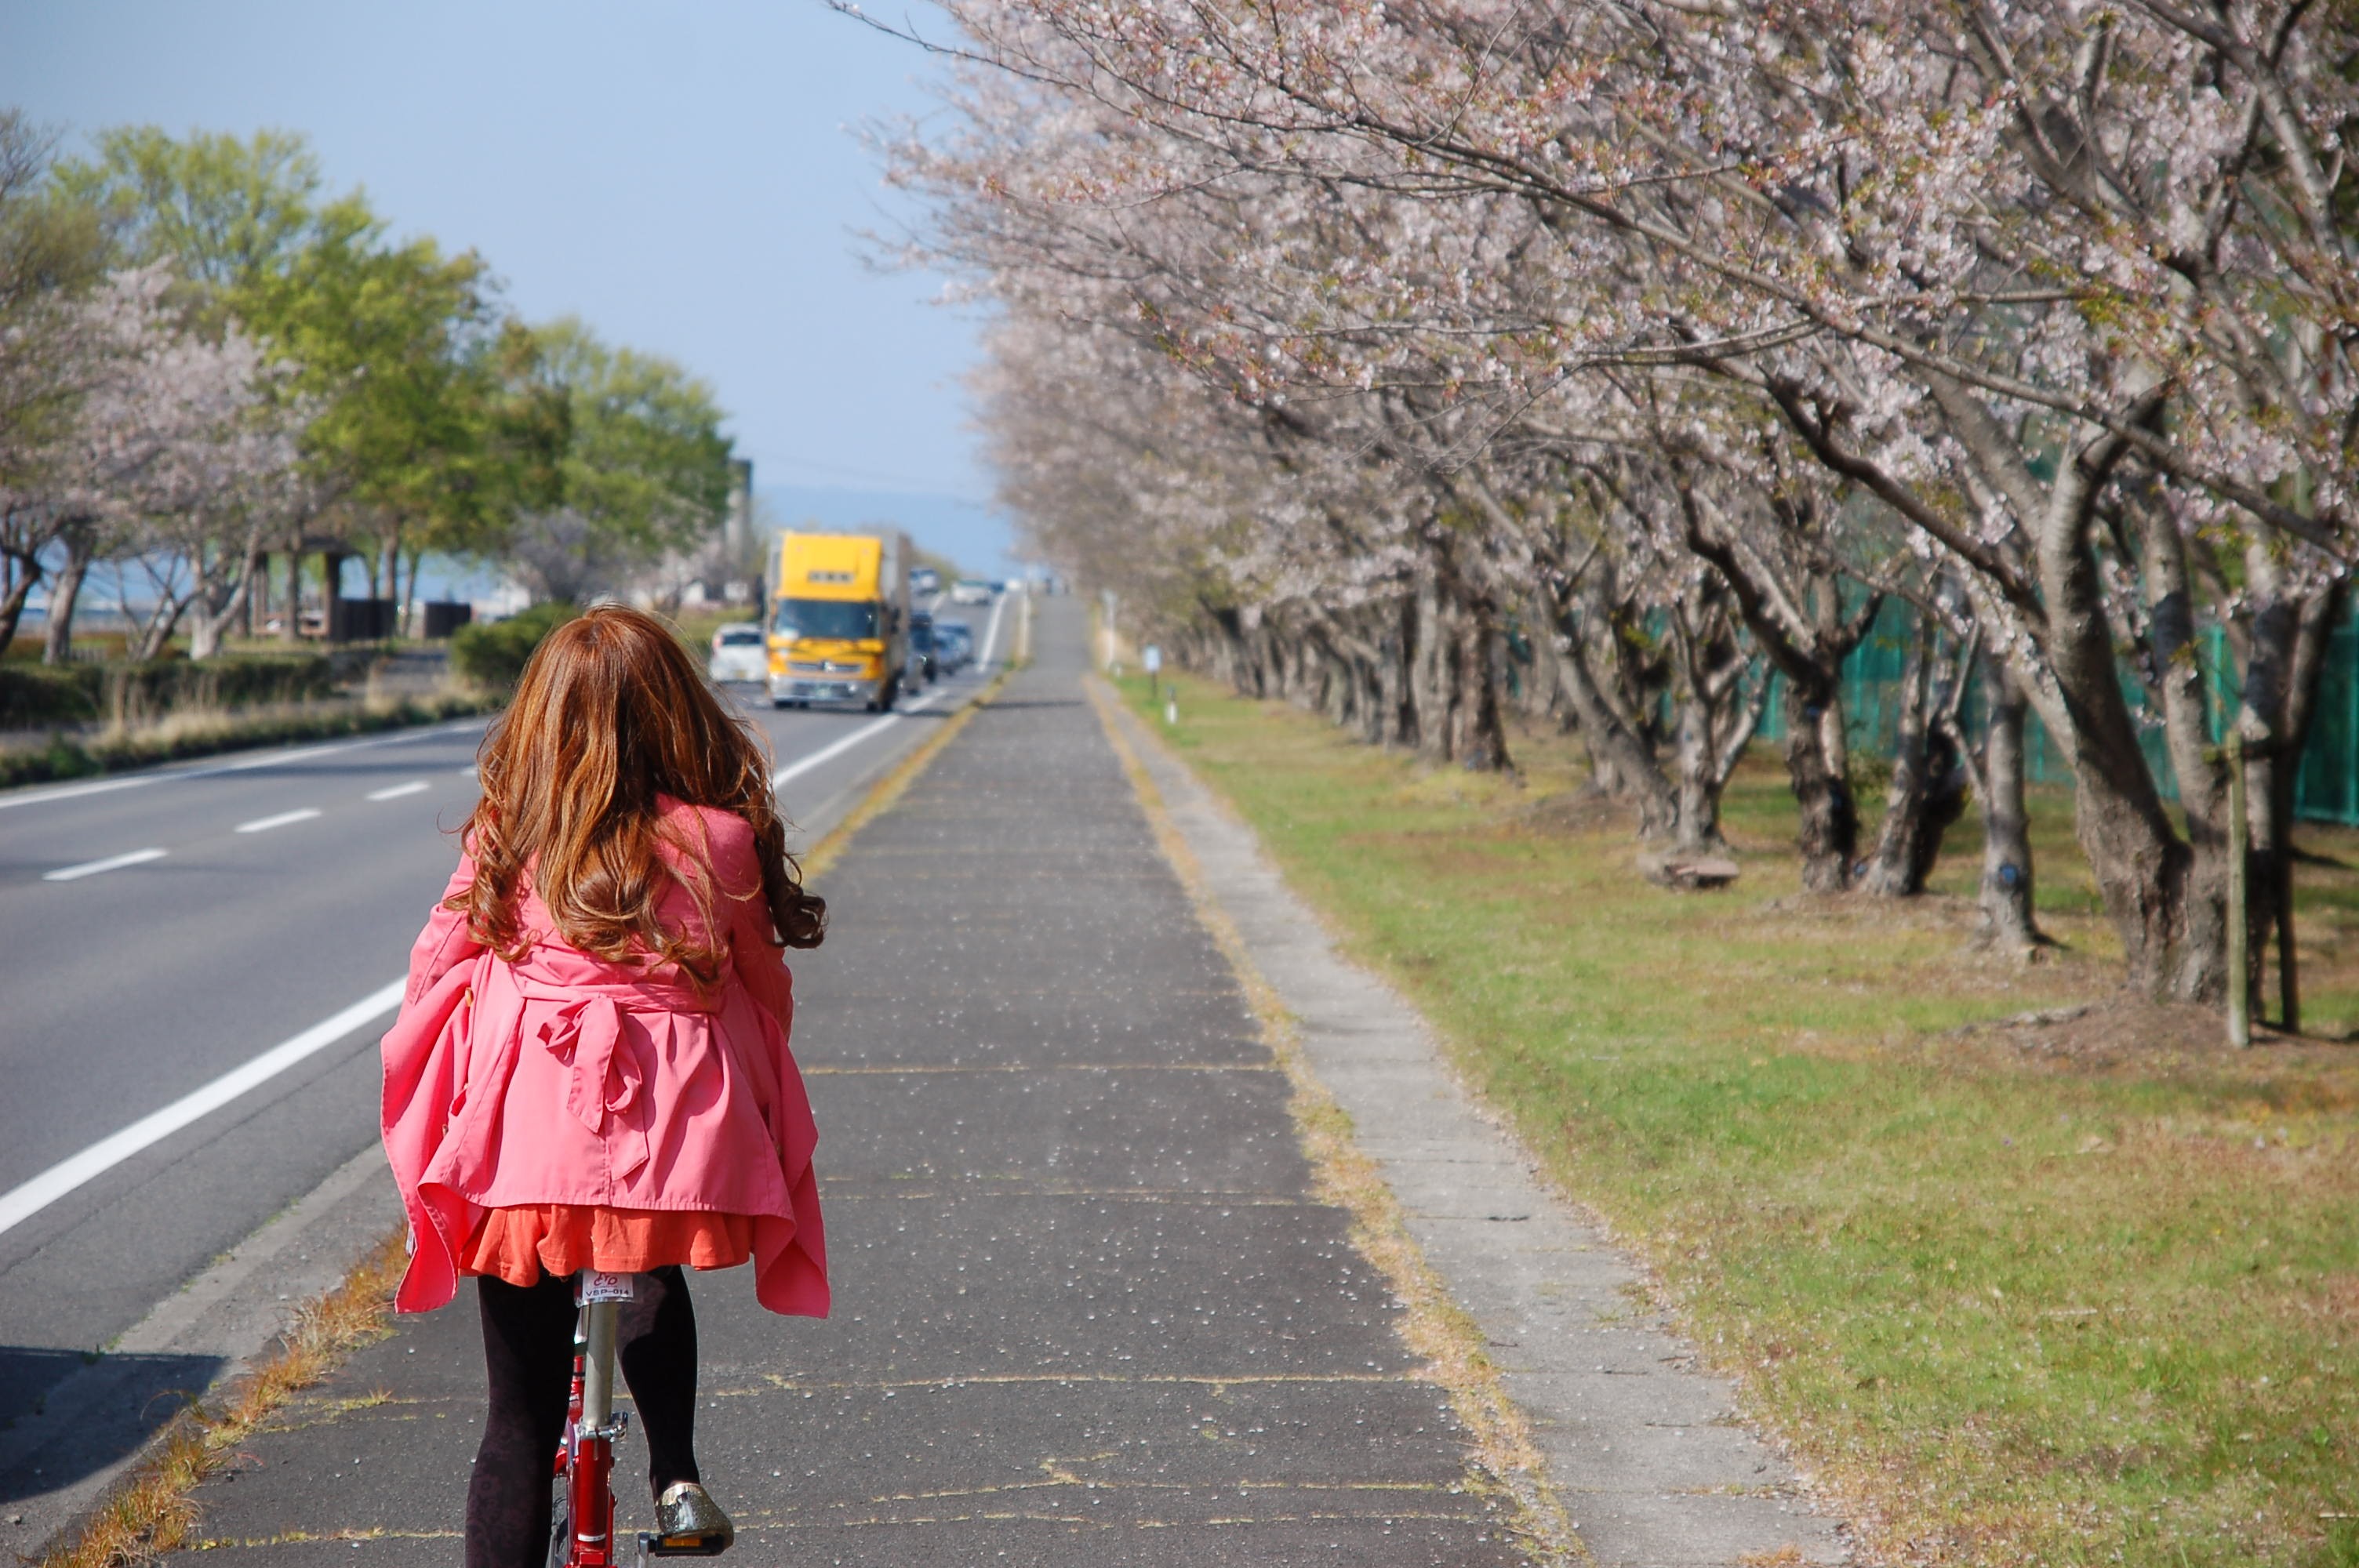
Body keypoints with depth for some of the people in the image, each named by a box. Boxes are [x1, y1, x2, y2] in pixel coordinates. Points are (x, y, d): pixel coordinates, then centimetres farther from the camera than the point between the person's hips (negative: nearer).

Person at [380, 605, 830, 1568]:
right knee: (654, 1281, 34)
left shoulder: (506, 840, 0)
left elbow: (435, 967, 9)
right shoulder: (720, 842, -1)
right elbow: (768, 992, 9)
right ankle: (675, 1477, 21)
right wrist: (744, 1081, 29)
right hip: (674, 1143, 0)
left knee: (519, 1422, 8)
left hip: (521, 1139, 0)